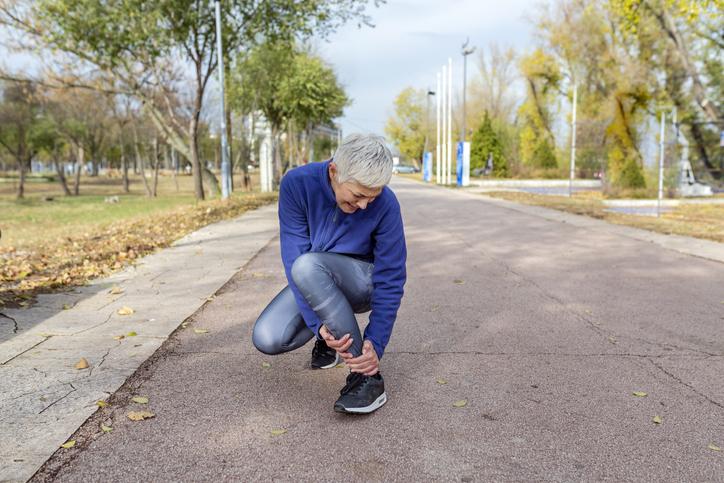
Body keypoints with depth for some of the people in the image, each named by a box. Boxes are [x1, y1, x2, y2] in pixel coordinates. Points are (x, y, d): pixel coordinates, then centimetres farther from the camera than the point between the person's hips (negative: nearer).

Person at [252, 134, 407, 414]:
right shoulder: (297, 183, -21)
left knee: (308, 266, -36)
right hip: (311, 284, 3)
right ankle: (329, 335, 12)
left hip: (364, 283, -2)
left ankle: (368, 376, -28)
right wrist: (318, 322, -33)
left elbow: (391, 279, -18)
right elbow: (293, 255, -24)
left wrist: (375, 344, -26)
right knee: (266, 340, -21)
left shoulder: (385, 204, -24)